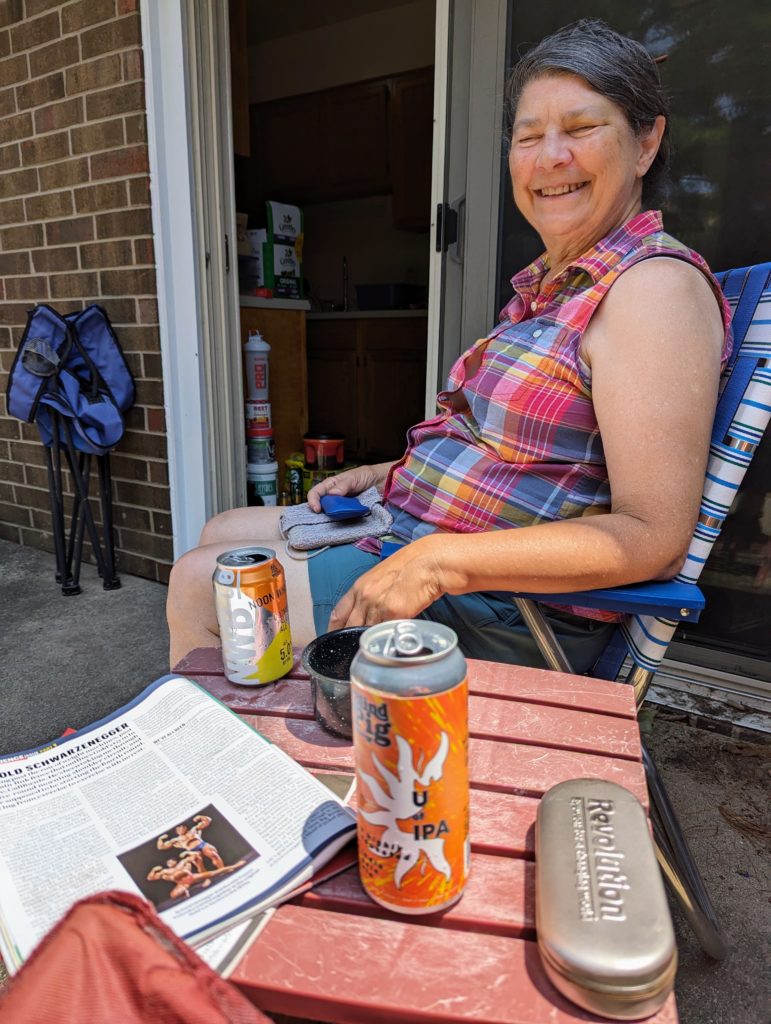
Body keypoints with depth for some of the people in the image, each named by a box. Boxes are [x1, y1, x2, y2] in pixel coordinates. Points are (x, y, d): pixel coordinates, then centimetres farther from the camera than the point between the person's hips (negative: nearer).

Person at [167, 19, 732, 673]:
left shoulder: (653, 285, -17)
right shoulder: (550, 282, 13)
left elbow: (653, 536, -24)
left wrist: (439, 562, -27)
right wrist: (387, 475, 8)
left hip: (500, 618, -9)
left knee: (197, 584, -8)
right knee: (220, 534, 18)